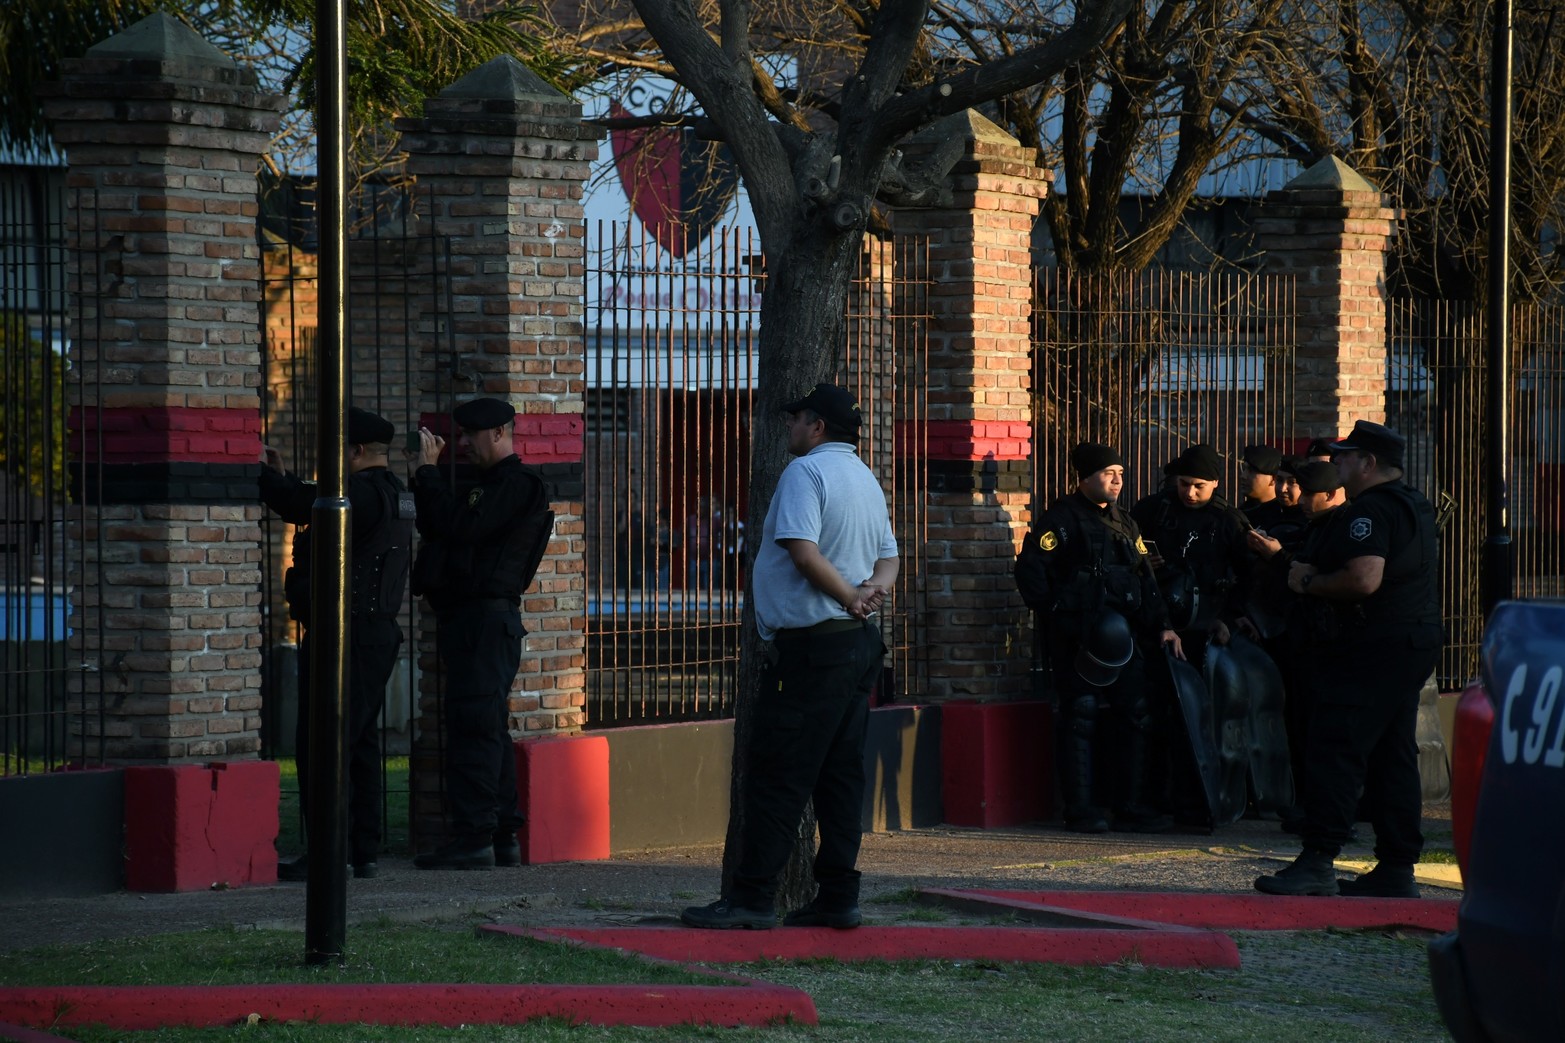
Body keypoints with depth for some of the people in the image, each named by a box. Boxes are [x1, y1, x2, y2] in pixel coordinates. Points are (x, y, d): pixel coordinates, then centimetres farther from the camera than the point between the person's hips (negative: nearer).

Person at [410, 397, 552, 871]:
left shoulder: (518, 485, -10)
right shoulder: (489, 485, 23)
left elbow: (463, 527, -21)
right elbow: (435, 528, 20)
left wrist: (429, 472, -14)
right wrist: (424, 476, 9)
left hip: (487, 615, -11)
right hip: (469, 619, 11)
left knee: (473, 726, -13)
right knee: (487, 727, 11)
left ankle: (474, 836, -15)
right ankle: (502, 837, 14)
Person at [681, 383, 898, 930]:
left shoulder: (806, 471, -10)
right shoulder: (867, 480, 18)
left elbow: (802, 550, -22)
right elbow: (889, 555, 17)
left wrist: (850, 597, -13)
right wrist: (874, 588, -3)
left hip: (809, 644, -9)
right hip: (860, 644, 9)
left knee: (776, 775, -8)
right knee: (841, 774, 9)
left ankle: (752, 897, -9)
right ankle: (838, 898, 8)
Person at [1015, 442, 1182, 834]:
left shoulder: (1124, 523, 19)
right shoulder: (1061, 519, -2)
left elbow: (1145, 580, 21)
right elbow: (1030, 570, -10)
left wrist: (1160, 625, 11)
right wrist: (1056, 614, -14)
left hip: (1121, 635, 7)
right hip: (1077, 636, -6)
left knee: (1135, 714, 3)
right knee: (1081, 717, -5)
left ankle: (1132, 808, 9)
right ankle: (1083, 810, 0)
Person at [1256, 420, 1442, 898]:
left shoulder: (1370, 512, -15)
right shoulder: (1416, 509, 19)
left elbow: (1364, 579, -28)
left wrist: (1309, 582, -12)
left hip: (1366, 653, -11)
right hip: (1413, 647, 11)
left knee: (1334, 753, -12)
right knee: (1394, 757, 10)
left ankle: (1317, 861, -16)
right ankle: (1397, 868, 11)